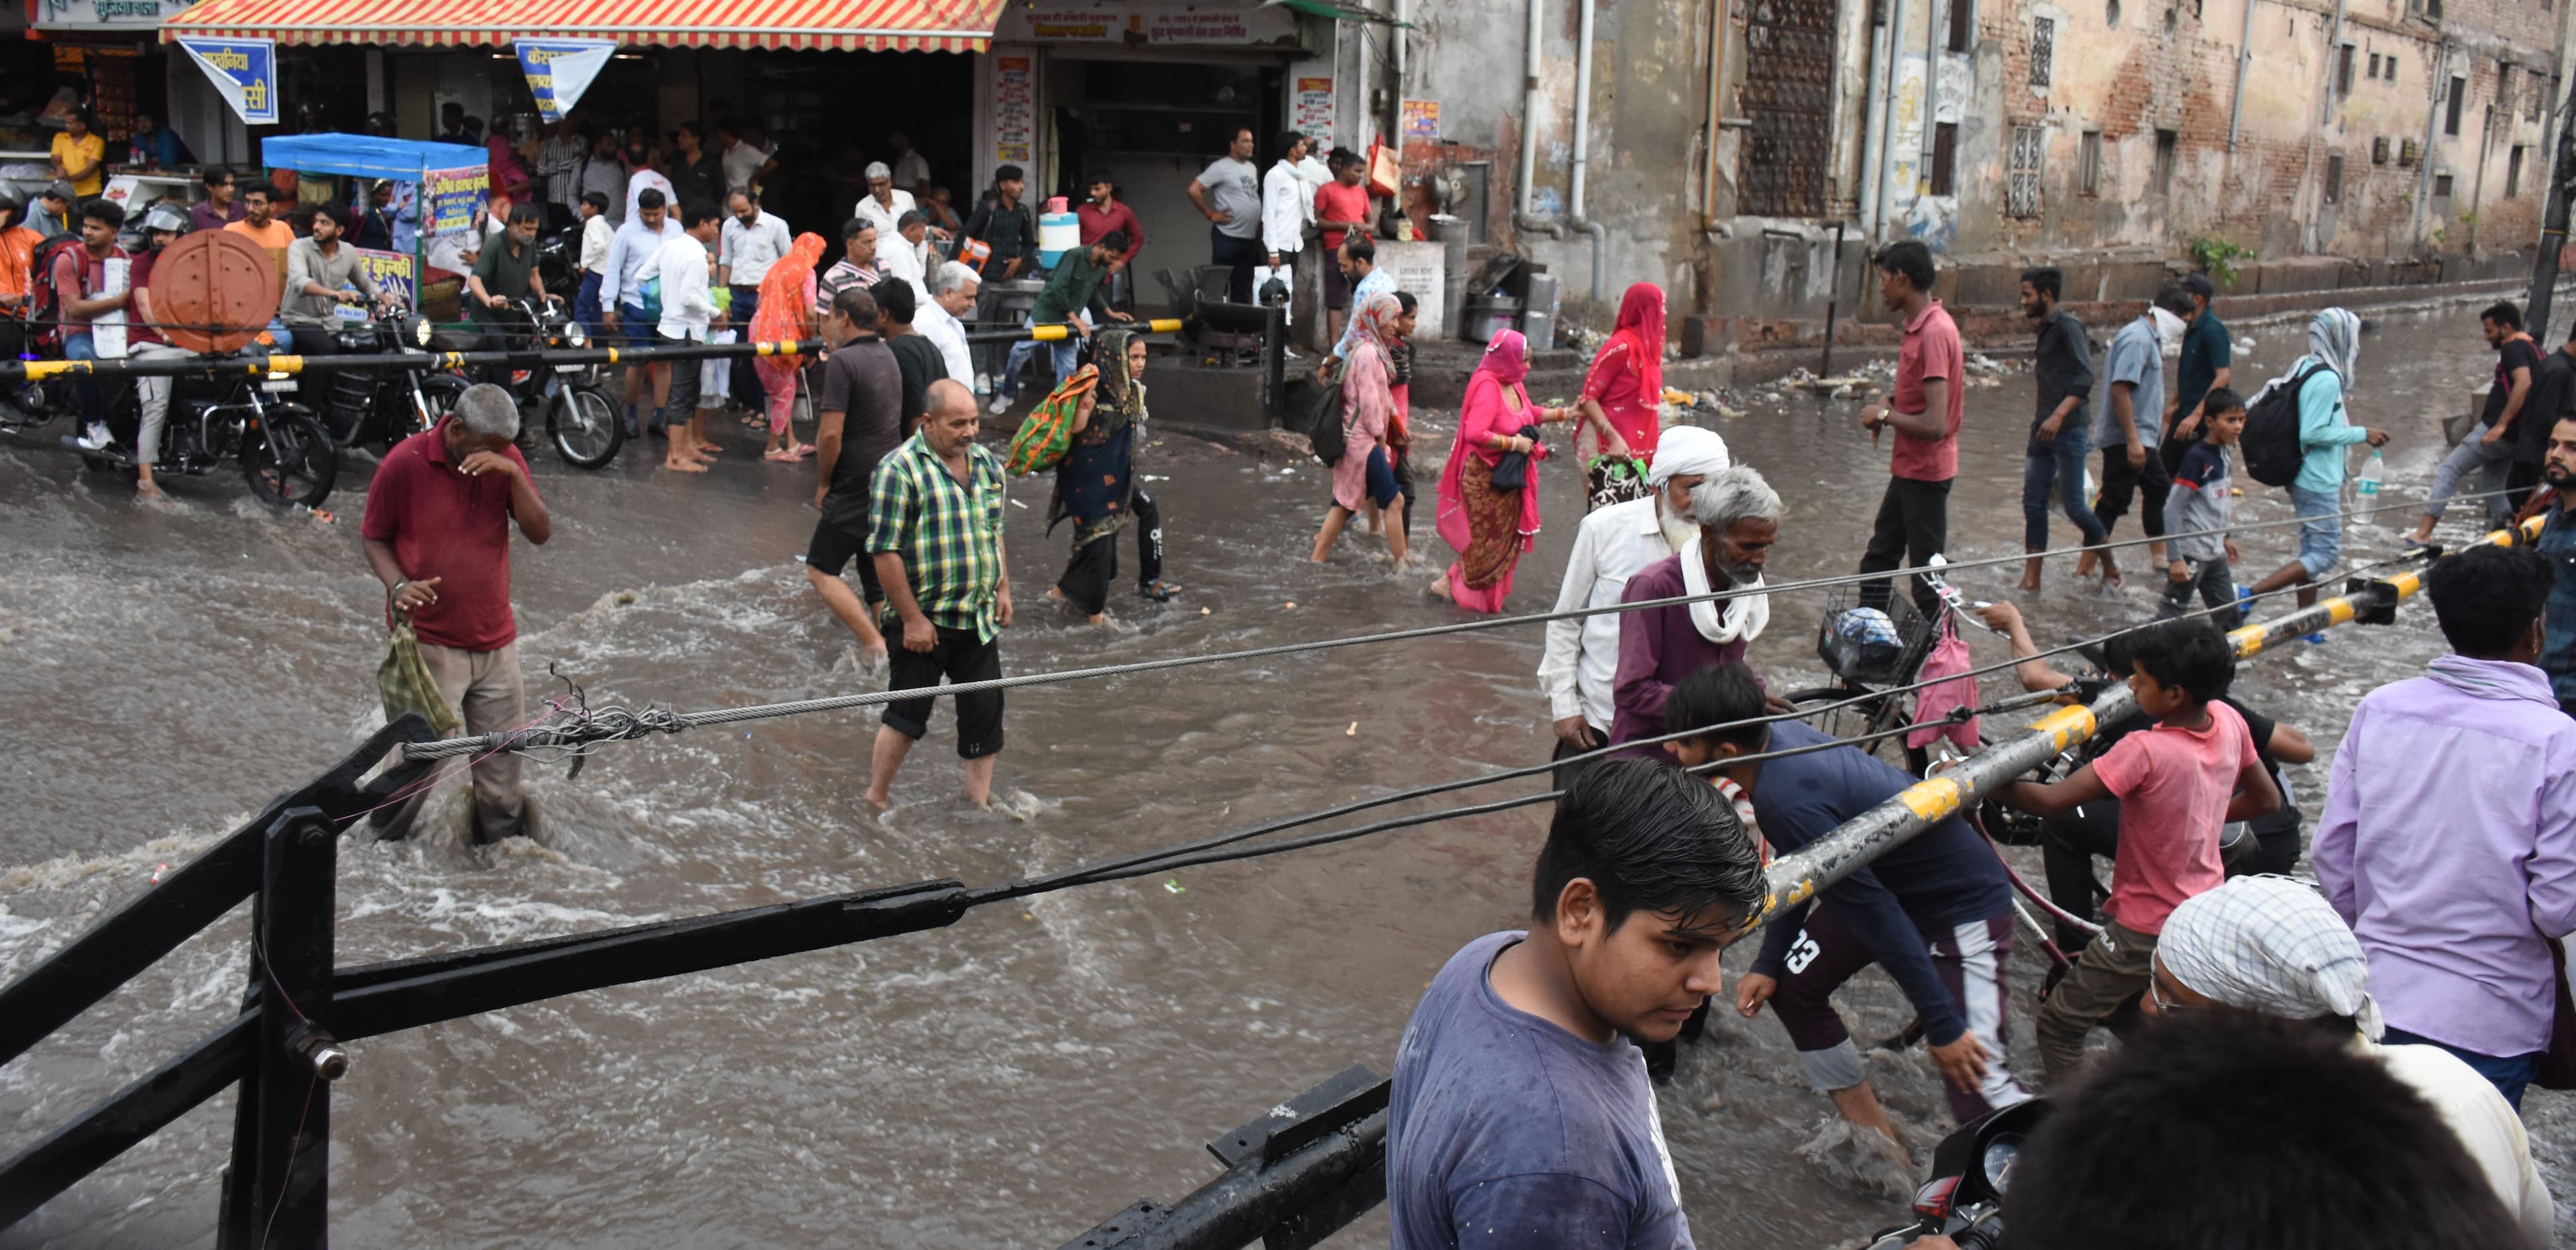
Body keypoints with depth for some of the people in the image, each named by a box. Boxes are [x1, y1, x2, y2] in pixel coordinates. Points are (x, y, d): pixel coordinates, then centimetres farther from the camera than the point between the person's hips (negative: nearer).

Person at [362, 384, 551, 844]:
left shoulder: (506, 460, 1)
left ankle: (503, 835, 29)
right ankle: (386, 846, 14)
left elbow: (541, 532, -7)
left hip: (496, 639, 4)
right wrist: (398, 585, -18)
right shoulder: (404, 462, -10)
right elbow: (374, 538, 0)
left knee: (503, 753, 12)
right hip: (428, 640, -4)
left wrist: (513, 474, -20)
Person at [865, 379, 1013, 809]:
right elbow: (885, 551, -17)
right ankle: (876, 798, 20)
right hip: (925, 621, -6)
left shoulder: (986, 463, 8)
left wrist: (1003, 590, 13)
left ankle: (980, 797, 21)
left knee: (985, 709, 8)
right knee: (908, 712, 4)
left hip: (980, 620, 6)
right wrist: (913, 619, -18)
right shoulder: (899, 469, -15)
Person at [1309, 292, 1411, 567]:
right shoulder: (1368, 352, -17)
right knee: (1394, 500, -2)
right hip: (1364, 440, -10)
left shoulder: (1373, 349, 14)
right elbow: (1369, 401, -19)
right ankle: (1400, 563, 5)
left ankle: (1318, 559, 16)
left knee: (1346, 502, 13)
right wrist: (1381, 439, -12)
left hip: (1355, 439, 10)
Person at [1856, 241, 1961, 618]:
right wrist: (1890, 404, 4)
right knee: (1878, 561, 19)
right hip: (1907, 470, 10)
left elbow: (1935, 425, -29)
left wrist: (1885, 415, -13)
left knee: (1927, 579, 0)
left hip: (1925, 474, -10)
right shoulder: (1919, 326, 7)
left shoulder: (1934, 332, -24)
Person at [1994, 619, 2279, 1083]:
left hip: (2148, 929, -8)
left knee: (2060, 1024, 1)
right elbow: (2266, 800, 8)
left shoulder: (2145, 751, -30)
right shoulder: (2229, 722, -8)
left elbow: (2049, 801, -31)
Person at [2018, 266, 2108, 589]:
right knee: (2033, 503, 4)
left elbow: (2085, 378, -20)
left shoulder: (2068, 326, -10)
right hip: (2043, 429, 9)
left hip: (2068, 429, -9)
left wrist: (2058, 416, -30)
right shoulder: (2046, 329, 17)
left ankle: (2110, 566, 14)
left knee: (2074, 505, -5)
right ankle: (2031, 579, 7)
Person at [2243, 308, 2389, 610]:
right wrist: (2361, 434, -14)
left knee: (2312, 551, 15)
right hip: (2318, 482, -10)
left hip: (2305, 478, 10)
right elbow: (2313, 433, -23)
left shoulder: (2305, 368, 7)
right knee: (2326, 554, -6)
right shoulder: (2327, 380, -19)